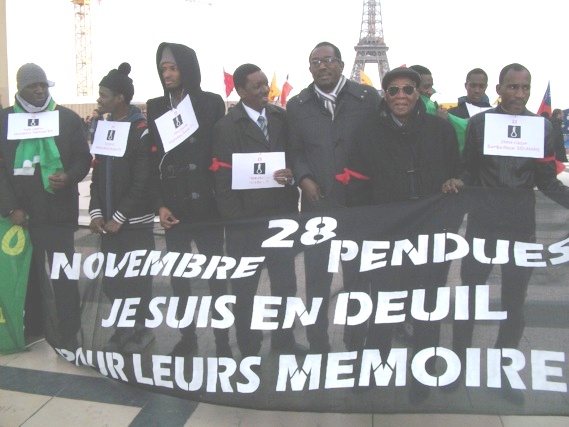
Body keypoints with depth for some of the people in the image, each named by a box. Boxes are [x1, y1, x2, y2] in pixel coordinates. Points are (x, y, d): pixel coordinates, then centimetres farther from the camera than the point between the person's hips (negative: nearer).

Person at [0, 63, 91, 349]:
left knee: (63, 273, -1)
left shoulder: (68, 118, 5)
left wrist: (69, 177, -18)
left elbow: (83, 157, 3)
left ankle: (68, 333, 6)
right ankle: (32, 328, 23)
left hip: (58, 211, -2)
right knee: (27, 272, 11)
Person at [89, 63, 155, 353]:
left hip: (135, 222, -6)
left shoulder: (142, 130, -9)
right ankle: (124, 330, 24)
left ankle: (139, 331, 20)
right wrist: (96, 212, 0)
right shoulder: (102, 126, 10)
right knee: (111, 279, 8)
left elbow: (143, 182, -13)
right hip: (109, 221, 6)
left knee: (136, 278, 3)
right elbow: (97, 174, 10)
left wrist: (119, 217, -13)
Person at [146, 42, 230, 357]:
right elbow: (153, 158, 4)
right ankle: (187, 336, 24)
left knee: (215, 275, 4)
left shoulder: (212, 103, 2)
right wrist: (160, 204, -3)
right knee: (178, 276, 9)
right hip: (173, 207, 3)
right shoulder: (155, 107, 8)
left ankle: (222, 339, 16)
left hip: (207, 205, -2)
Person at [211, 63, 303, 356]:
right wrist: (234, 219, -11)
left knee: (285, 283, 12)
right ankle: (248, 348, 28)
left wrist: (292, 175, -15)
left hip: (283, 214, 4)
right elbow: (223, 179, -8)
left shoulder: (282, 118, 3)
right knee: (245, 288, 10)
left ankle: (283, 340, 31)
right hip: (247, 220, -3)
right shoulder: (226, 127, -8)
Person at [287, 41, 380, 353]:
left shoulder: (368, 98, 0)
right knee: (316, 278, 6)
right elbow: (295, 150, 10)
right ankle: (317, 346, 21)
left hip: (359, 203, -1)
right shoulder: (297, 105, 7)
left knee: (357, 278, 10)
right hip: (317, 203, 1)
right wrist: (303, 178, -8)